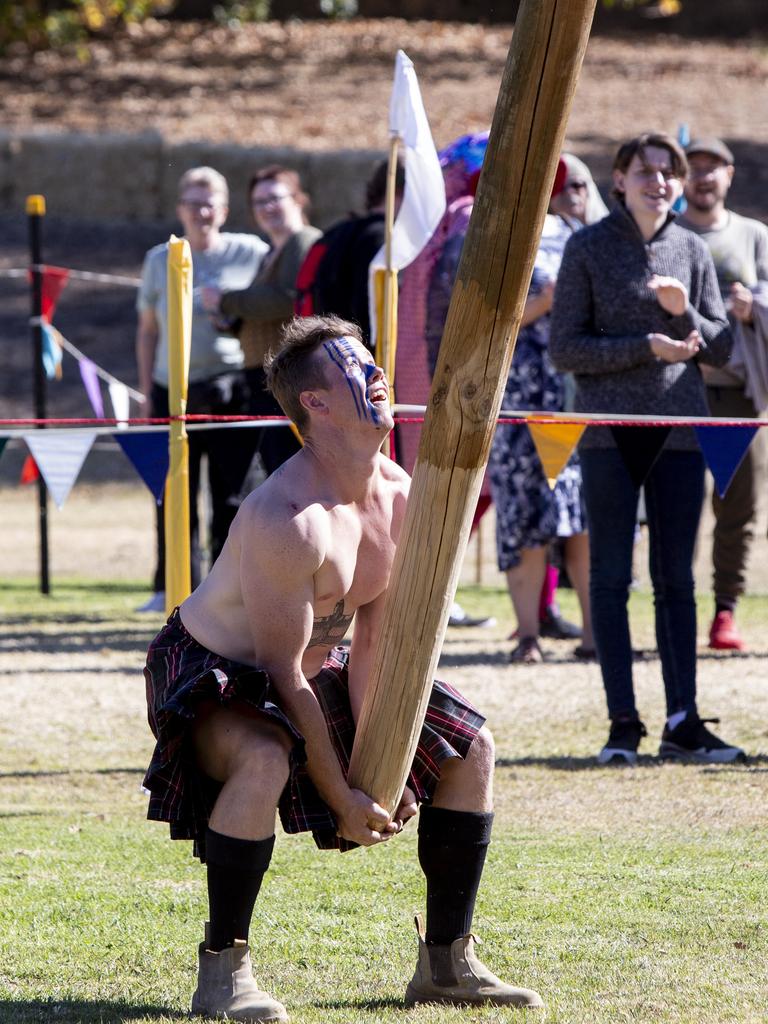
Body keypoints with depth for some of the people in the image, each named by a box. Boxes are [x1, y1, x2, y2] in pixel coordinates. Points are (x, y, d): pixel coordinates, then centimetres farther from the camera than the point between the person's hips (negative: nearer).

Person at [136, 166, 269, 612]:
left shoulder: (252, 254, 3)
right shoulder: (160, 260, 12)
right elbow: (147, 332, 15)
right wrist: (147, 393, 9)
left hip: (232, 387, -2)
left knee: (231, 493, -2)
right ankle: (173, 587, 8)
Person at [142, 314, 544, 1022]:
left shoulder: (399, 498, -7)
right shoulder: (287, 518, -33)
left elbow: (374, 648, -4)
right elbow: (285, 675, -28)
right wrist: (342, 799, -23)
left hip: (317, 672, 9)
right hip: (214, 670, -9)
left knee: (472, 747, 8)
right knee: (265, 760, -40)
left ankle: (447, 963, 15)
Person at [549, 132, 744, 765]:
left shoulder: (692, 251, 9)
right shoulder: (588, 248, 0)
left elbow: (721, 349, 10)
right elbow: (565, 348, -4)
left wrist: (685, 313, -9)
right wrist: (647, 345, -12)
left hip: (679, 428, 3)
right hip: (609, 430, -3)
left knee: (676, 578, 4)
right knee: (611, 577, -2)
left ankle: (683, 722, 5)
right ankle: (623, 724, 1)